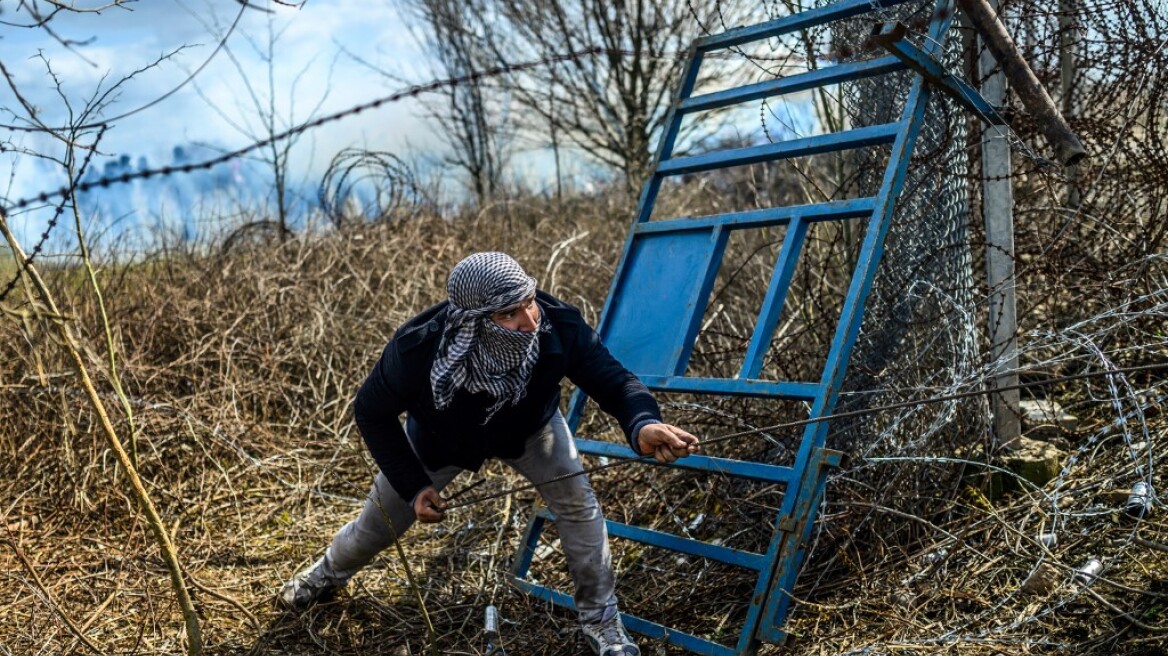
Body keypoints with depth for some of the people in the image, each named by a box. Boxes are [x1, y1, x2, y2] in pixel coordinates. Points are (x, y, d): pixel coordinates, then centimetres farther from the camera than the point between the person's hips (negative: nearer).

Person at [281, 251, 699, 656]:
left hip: (528, 426, 1)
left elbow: (614, 380, -34)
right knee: (383, 518, 15)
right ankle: (330, 573, 51)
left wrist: (642, 425, -57)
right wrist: (413, 485, -23)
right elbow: (372, 413, -23)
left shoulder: (558, 327, -42)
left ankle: (599, 619, 11)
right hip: (441, 435, 0)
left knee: (578, 501, -12)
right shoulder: (418, 348, -42)